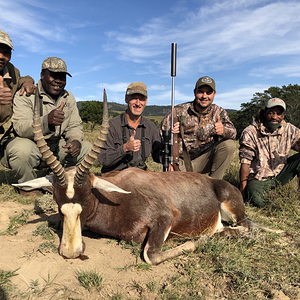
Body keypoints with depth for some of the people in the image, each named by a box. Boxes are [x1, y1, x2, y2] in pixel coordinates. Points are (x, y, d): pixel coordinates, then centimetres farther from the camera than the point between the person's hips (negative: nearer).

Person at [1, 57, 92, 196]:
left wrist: (76, 140, -20)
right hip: (30, 145, -5)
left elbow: (74, 127, 5)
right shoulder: (25, 95, -12)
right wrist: (46, 121, -47)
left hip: (56, 147, 5)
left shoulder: (68, 98, 6)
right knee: (22, 149, -39)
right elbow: (20, 128, -26)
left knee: (88, 148, -6)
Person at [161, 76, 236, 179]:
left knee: (229, 144, -20)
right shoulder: (179, 111, -5)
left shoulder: (219, 112, 3)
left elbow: (233, 132, -11)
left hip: (204, 161, 3)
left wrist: (223, 131, -34)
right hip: (181, 163, -2)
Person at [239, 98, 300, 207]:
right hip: (258, 178, -3)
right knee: (258, 201, -30)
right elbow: (245, 161, -12)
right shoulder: (250, 132, -11)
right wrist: (242, 187, -13)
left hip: (280, 175, 4)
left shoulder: (289, 130, 1)